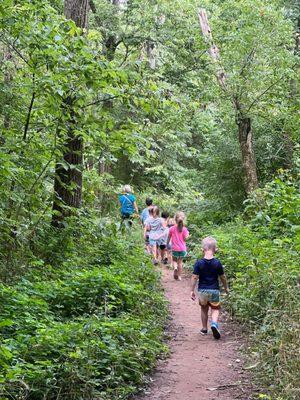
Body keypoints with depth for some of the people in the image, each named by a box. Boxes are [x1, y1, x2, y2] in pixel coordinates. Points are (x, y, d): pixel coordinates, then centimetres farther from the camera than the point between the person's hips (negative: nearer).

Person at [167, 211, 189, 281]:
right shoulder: (184, 229, -8)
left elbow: (169, 238, 2)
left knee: (174, 260, 17)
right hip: (182, 248, 0)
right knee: (180, 262, 11)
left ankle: (175, 267, -15)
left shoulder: (172, 229, -6)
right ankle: (179, 276, 13)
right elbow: (185, 238, -10)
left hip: (174, 248, 0)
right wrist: (188, 234, 9)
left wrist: (167, 245, 16)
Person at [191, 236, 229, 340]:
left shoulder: (199, 263, -9)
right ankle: (214, 323, -16)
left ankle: (204, 329, 27)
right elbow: (222, 277, 2)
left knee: (204, 309, 19)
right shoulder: (217, 263, -7)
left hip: (202, 290, 1)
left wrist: (192, 290, -1)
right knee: (215, 309, 12)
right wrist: (226, 288, 18)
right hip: (214, 290, -1)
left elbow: (194, 277, -9)